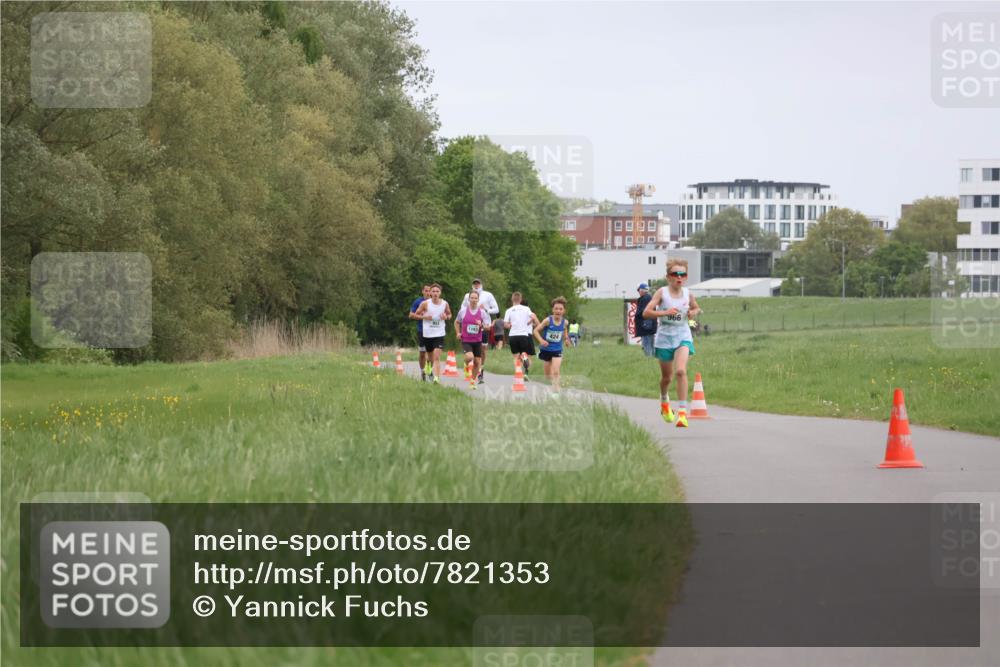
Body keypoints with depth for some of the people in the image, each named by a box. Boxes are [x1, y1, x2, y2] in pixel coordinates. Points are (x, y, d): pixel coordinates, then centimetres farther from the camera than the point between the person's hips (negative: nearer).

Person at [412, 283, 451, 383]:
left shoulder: (445, 304, -1)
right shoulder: (425, 304, -6)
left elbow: (449, 314, 15)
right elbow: (416, 315, 3)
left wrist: (446, 317, -8)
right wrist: (425, 317, -16)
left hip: (439, 334, -1)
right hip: (427, 333, 1)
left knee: (437, 357, -15)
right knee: (431, 355, 16)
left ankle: (437, 378, -20)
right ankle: (428, 363, 52)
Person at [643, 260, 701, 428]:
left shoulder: (687, 294, 0)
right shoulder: (662, 292, -9)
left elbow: (696, 308, 21)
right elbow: (646, 312, -15)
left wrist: (693, 312, -3)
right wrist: (665, 312, -27)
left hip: (682, 336, 1)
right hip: (664, 337, -1)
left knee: (681, 371, -21)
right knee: (666, 376, 14)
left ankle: (682, 411, -22)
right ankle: (664, 401, 47)